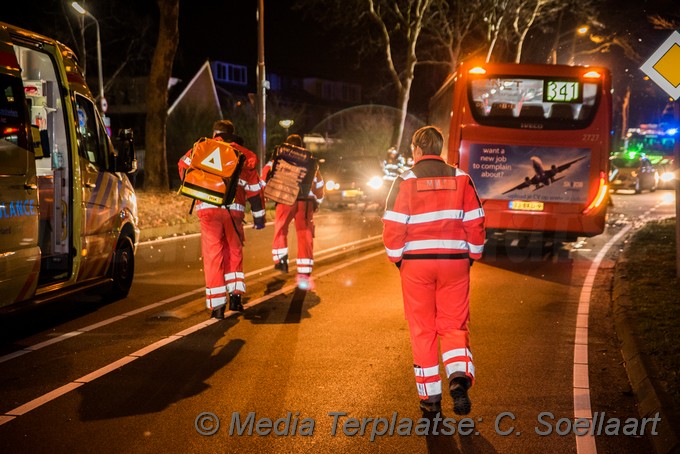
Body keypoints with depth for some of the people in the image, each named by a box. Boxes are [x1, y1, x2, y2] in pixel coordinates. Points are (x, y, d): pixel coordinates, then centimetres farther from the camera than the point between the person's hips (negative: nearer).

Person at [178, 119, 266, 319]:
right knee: (234, 252, 18)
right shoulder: (244, 155, 13)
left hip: (208, 209, -2)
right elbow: (253, 188, 11)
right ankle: (235, 295, 9)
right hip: (234, 209, 2)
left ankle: (217, 305, -2)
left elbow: (184, 165, 15)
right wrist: (259, 215, 17)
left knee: (213, 255, 1)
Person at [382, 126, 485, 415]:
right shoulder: (461, 179, 3)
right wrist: (472, 256, 13)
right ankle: (459, 376, -16)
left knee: (423, 330, 7)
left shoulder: (406, 181, -3)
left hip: (416, 263, -1)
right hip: (455, 262, 2)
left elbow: (393, 227, -7)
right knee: (454, 325, 10)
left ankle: (430, 398, 10)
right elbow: (475, 224, 1)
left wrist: (397, 259, 7)